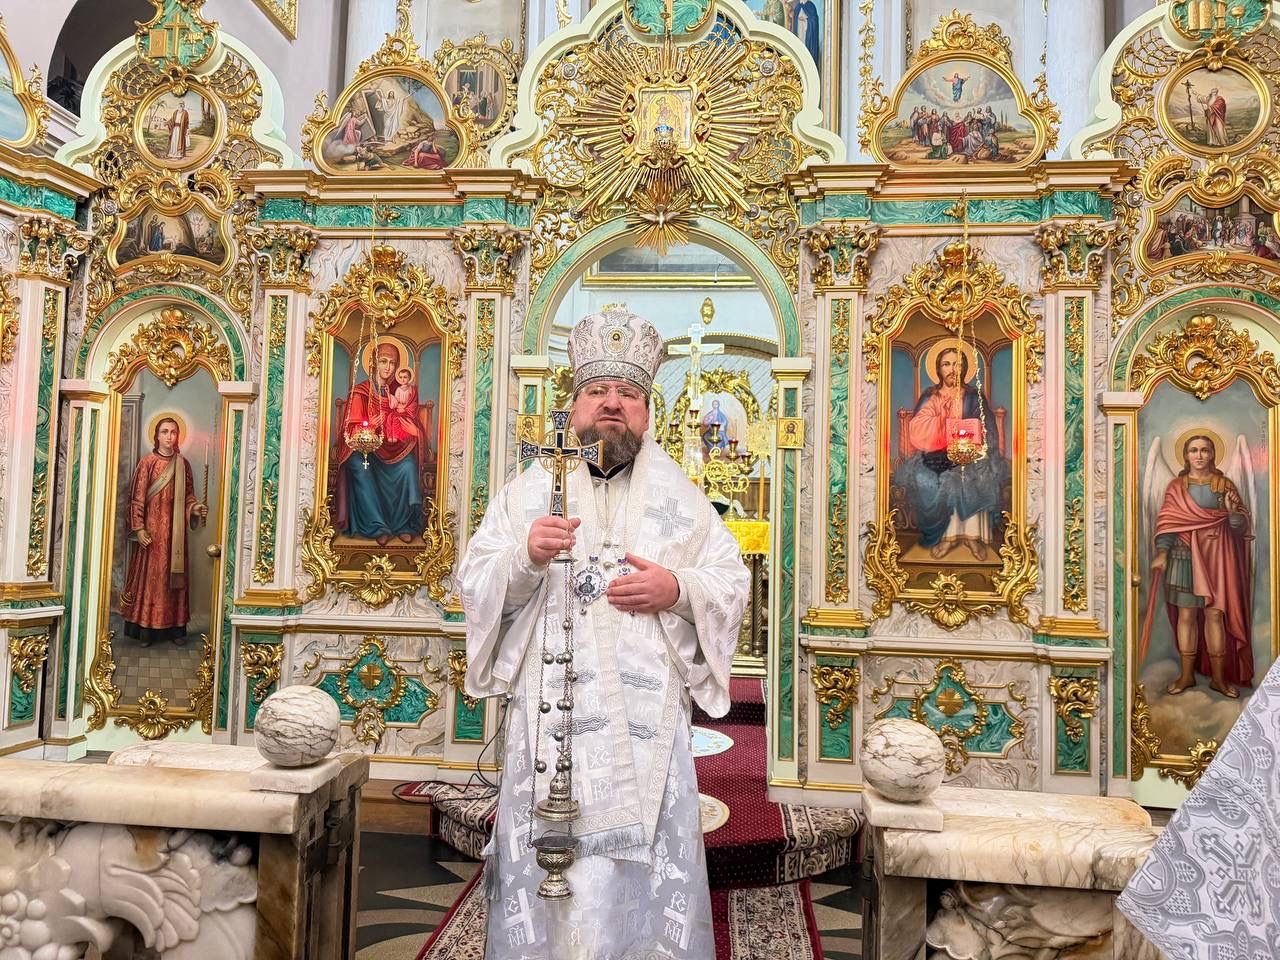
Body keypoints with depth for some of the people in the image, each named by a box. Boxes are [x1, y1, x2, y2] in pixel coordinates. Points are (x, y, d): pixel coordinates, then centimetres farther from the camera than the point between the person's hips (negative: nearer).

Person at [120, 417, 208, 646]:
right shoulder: (147, 462, -4)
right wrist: (139, 528, -11)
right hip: (152, 527, -3)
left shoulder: (183, 464, 7)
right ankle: (146, 628, 7)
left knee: (175, 574, 6)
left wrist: (196, 508, -7)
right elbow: (137, 498, -5)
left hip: (175, 530, 3)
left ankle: (176, 626, 13)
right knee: (150, 574, 0)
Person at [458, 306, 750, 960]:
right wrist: (524, 557, -16)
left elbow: (733, 583, 9)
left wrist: (678, 589, -10)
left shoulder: (681, 498, 10)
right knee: (547, 858, 4)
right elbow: (472, 585, 3)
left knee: (648, 863, 5)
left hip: (647, 716, 1)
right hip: (550, 714, 0)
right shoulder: (527, 491, 9)